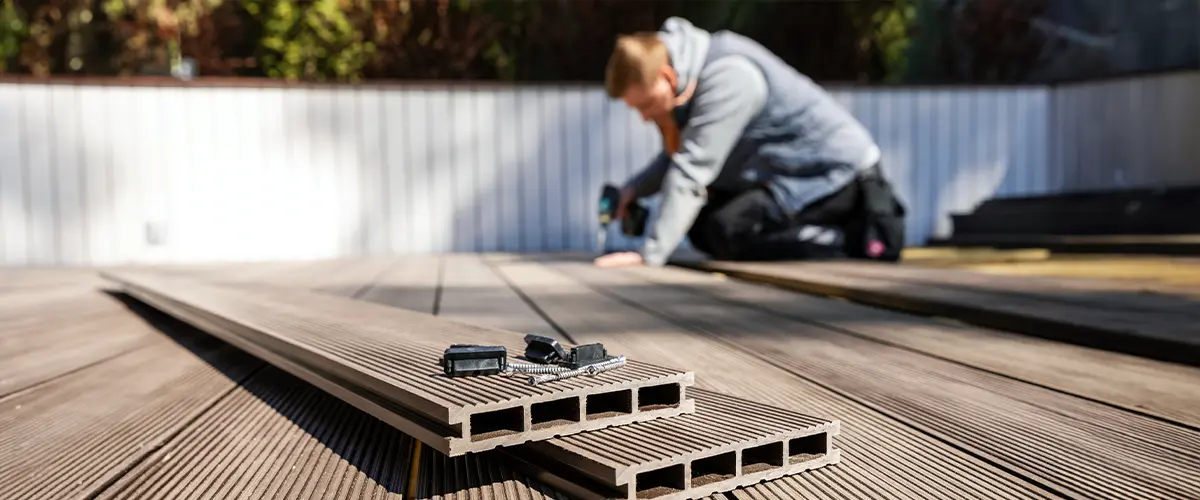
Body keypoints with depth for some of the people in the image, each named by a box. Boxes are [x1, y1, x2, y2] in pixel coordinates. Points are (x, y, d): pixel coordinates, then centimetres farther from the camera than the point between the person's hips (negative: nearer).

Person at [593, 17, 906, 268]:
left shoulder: (727, 77, -28)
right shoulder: (684, 77, 0)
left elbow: (691, 170, -33)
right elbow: (679, 155, 11)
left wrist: (648, 255, -33)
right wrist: (635, 189, -6)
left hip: (836, 168, -10)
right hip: (789, 167, 10)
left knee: (727, 233, -23)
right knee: (701, 228, 8)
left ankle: (856, 237, -12)